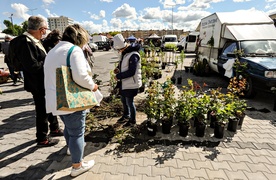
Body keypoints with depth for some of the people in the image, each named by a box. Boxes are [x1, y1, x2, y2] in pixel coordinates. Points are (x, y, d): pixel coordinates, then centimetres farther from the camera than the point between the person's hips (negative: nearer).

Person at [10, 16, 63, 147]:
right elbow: (33, 66, -26)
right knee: (42, 111, 5)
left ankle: (54, 129, 40)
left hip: (45, 83, 9)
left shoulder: (33, 40, 8)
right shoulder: (25, 42, -20)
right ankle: (42, 139, 23)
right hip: (38, 85, -9)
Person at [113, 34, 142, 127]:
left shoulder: (133, 55, -24)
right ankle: (126, 115, 45)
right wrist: (118, 68, 1)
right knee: (123, 100, 22)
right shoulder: (124, 53, 6)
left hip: (131, 84, -9)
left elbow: (131, 72, -26)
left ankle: (132, 120, 26)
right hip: (124, 82, 9)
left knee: (129, 102, 4)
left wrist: (118, 76, -19)